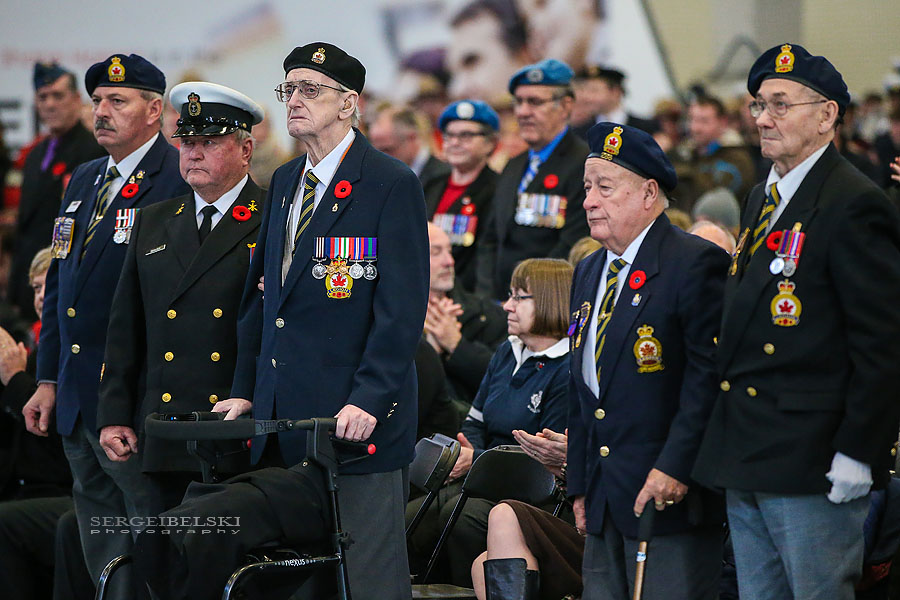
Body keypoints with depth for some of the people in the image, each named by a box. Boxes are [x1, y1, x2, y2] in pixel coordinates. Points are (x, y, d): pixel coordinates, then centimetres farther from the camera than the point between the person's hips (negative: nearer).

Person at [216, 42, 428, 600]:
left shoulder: (392, 184, -7)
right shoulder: (285, 182, 16)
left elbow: (402, 308, -13)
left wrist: (368, 401, -20)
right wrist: (245, 389, 11)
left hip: (357, 420, -7)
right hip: (282, 418, 7)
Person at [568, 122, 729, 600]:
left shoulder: (695, 264, -9)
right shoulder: (589, 273, 18)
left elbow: (709, 376, -16)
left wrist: (674, 469, -21)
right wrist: (580, 485, 16)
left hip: (672, 502, -8)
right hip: (604, 506, 8)